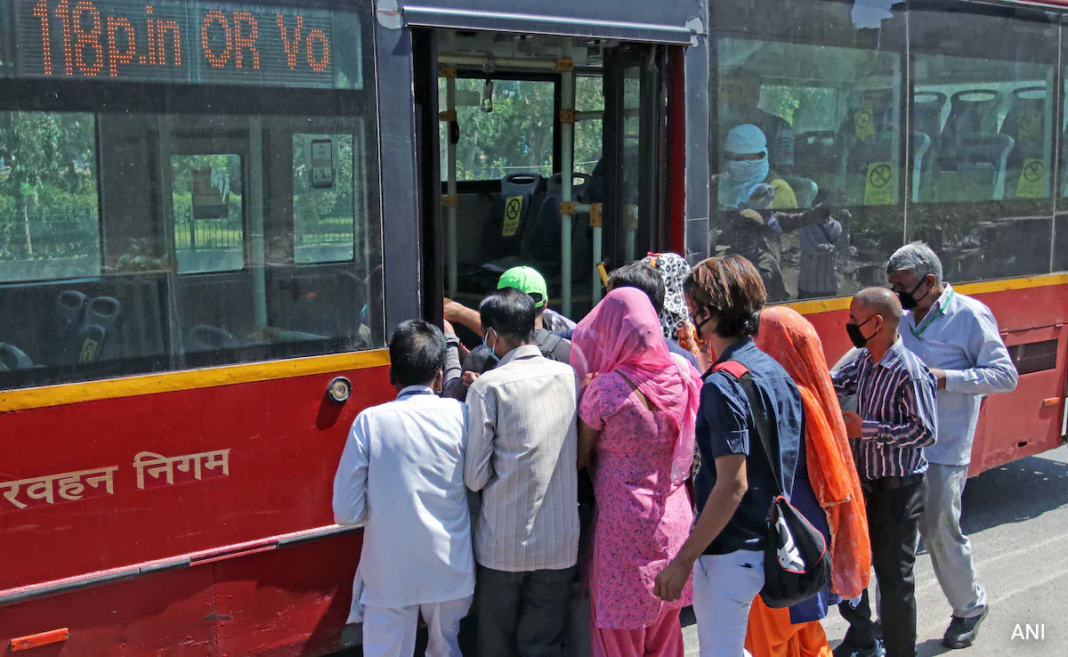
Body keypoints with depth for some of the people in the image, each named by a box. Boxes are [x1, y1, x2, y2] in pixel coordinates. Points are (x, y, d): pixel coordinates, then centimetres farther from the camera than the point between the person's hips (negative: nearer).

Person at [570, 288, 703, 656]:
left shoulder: (603, 388, -17)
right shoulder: (681, 374, -4)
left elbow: (580, 457, -7)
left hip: (624, 522, -5)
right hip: (675, 515, 5)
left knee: (620, 627, 12)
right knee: (665, 626, 21)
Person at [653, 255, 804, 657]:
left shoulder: (723, 385, -20)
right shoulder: (776, 372, 8)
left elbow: (732, 485, -24)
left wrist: (684, 560, -20)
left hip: (730, 552, -9)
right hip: (771, 544, 9)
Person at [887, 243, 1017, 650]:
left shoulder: (970, 316, -9)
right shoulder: (903, 318, 10)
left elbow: (1005, 375, -10)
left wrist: (945, 378, -20)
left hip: (943, 451, -6)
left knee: (940, 533, 1)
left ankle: (970, 607, 26)